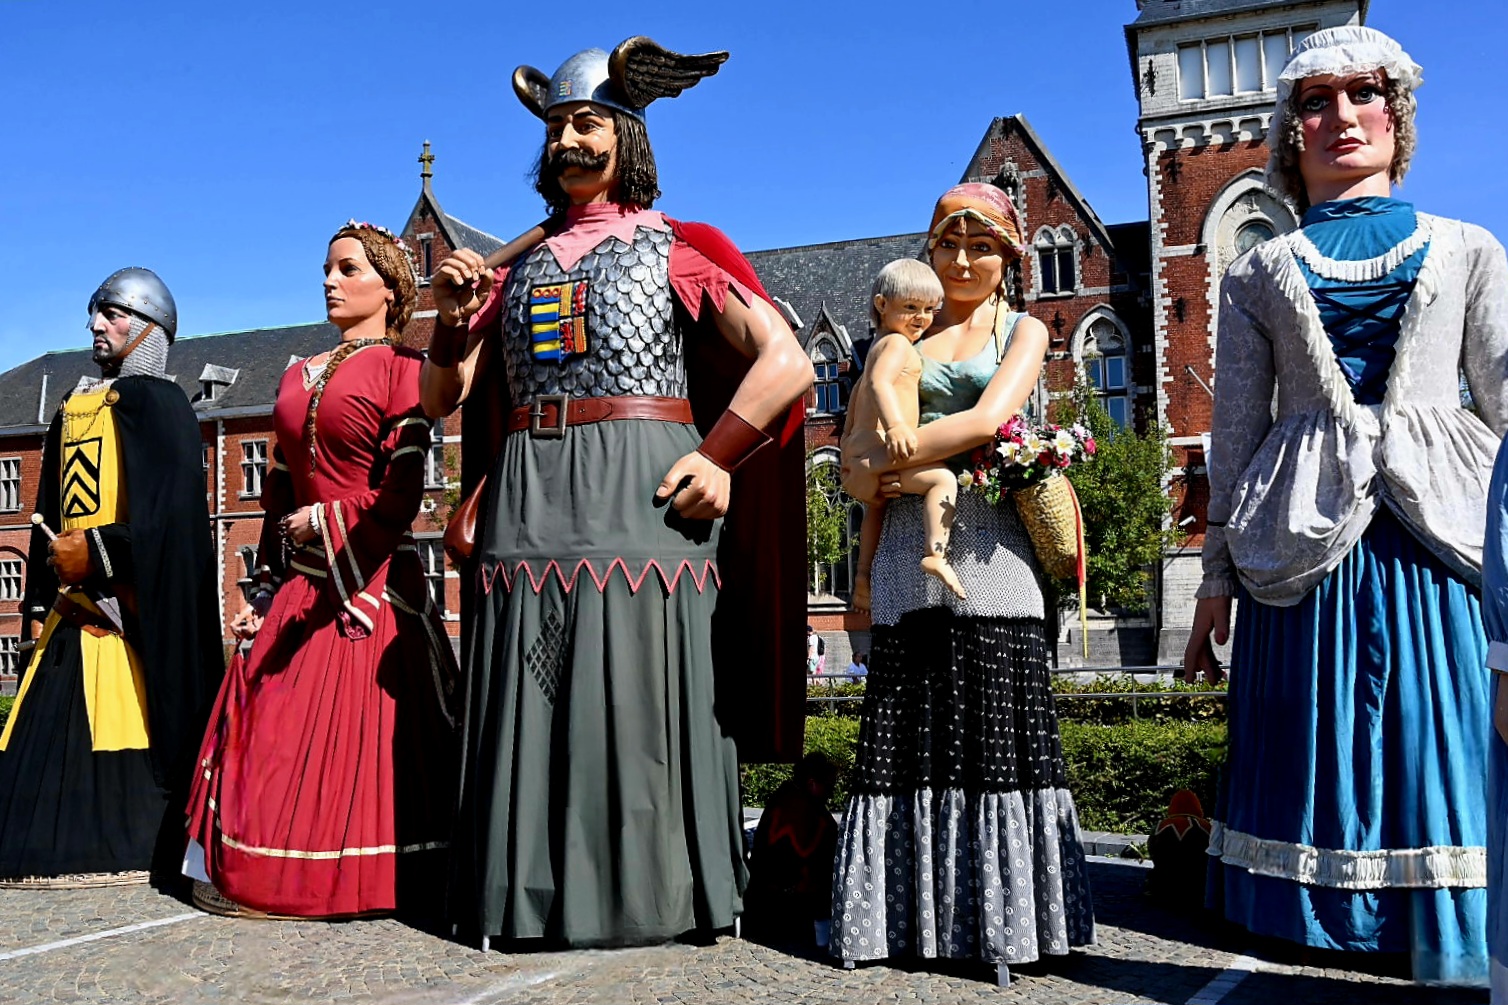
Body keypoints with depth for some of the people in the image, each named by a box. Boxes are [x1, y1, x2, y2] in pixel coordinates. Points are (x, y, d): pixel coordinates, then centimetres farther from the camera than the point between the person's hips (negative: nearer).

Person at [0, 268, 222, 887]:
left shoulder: (156, 401, -4)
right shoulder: (72, 409, 20)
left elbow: (170, 514, -16)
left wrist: (98, 552, -15)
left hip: (133, 607, -8)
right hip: (73, 603, 8)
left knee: (128, 723, -9)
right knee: (58, 731, 5)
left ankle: (134, 847, -3)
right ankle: (69, 841, 11)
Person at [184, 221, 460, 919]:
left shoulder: (400, 367, -3)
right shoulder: (298, 377, 17)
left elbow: (402, 495, -11)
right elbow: (278, 493, 16)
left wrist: (322, 522, -8)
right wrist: (262, 591, 12)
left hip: (370, 580, -6)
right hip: (299, 581, 6)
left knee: (355, 735, -5)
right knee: (278, 732, 5)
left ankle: (358, 876, 6)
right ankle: (267, 875, 14)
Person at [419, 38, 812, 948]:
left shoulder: (677, 250, 10)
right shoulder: (520, 266, 20)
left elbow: (788, 363, 0)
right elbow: (442, 400, 17)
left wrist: (720, 456, -9)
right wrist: (455, 317, 0)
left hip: (640, 496, -4)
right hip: (527, 505, 4)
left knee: (638, 700, -4)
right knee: (535, 707, 3)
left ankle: (652, 891, 7)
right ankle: (540, 889, 12)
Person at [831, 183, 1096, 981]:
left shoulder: (1024, 331, 12)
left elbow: (987, 419, -7)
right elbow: (861, 451, 14)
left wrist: (890, 459, -7)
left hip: (987, 545, -2)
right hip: (909, 548, 2)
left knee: (992, 728, -3)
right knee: (904, 729, 0)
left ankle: (999, 916, 7)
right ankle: (911, 914, 9)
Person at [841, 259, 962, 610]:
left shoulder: (879, 345, 23)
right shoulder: (897, 343, -8)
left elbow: (860, 387, 35)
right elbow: (880, 383, -27)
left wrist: (848, 437, 43)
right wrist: (896, 425, -41)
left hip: (860, 448, 11)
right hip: (878, 451, -11)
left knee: (875, 507, 33)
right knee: (943, 478, -24)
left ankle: (863, 574, 42)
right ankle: (935, 554, -35)